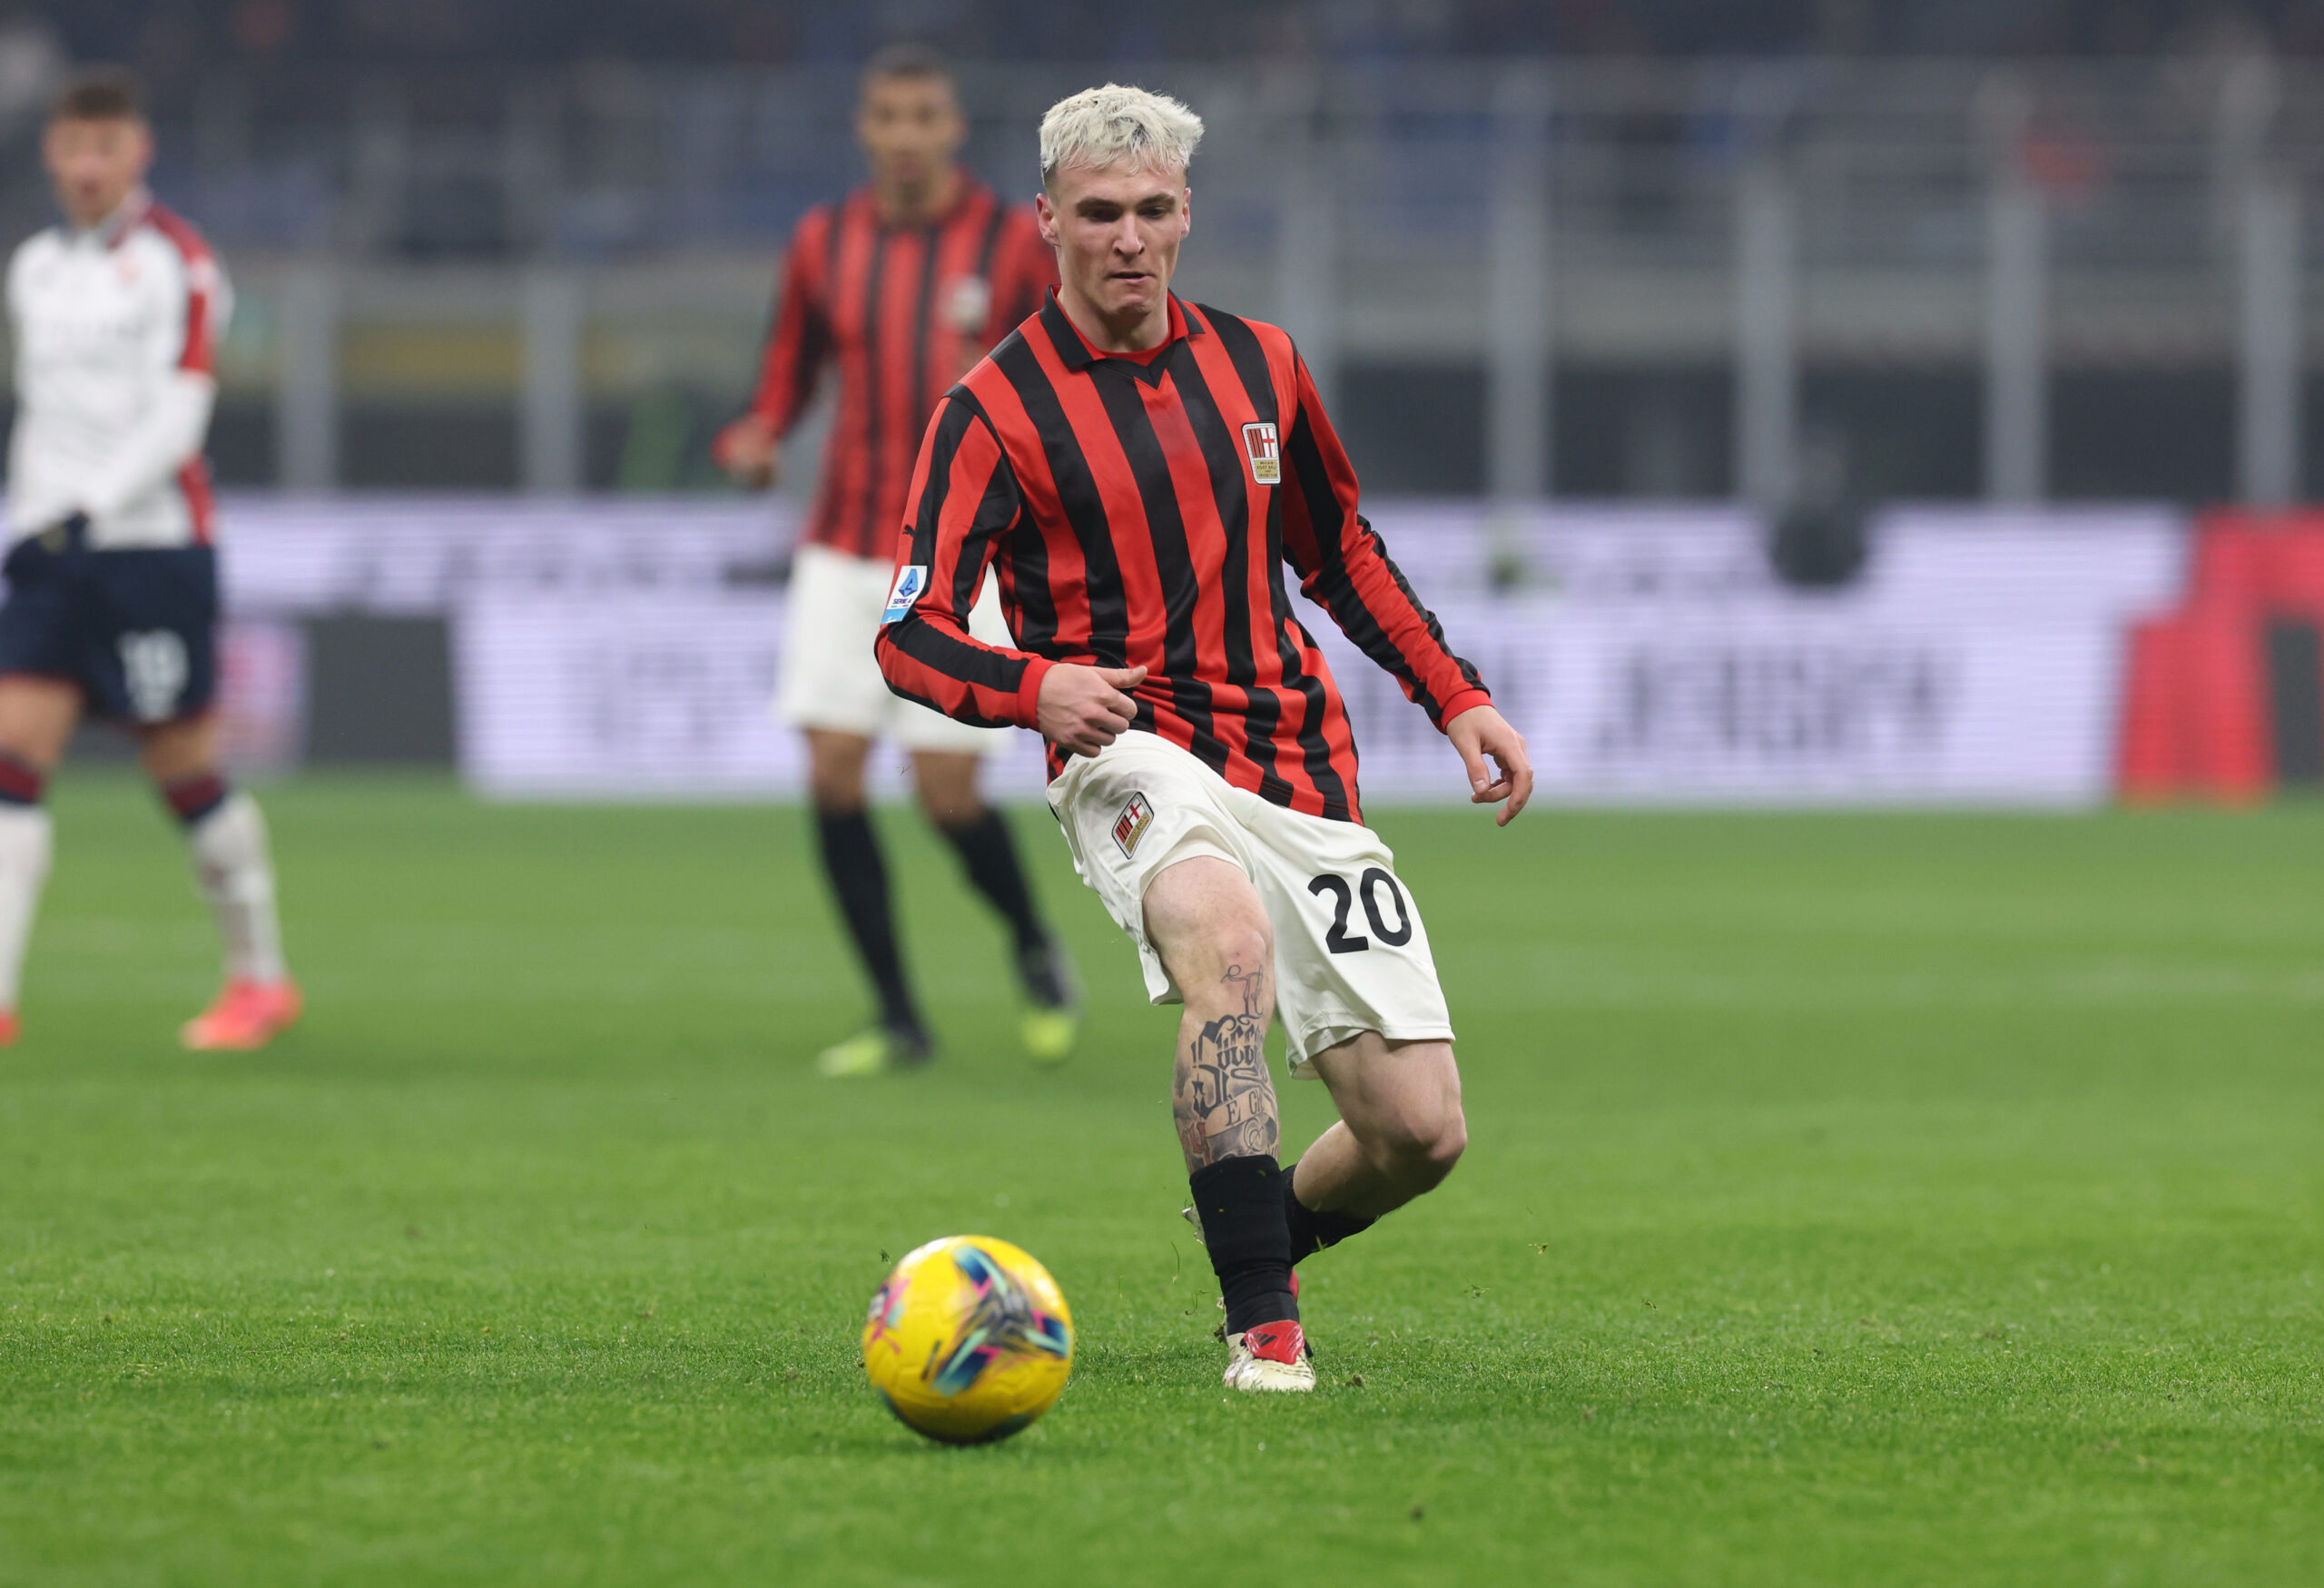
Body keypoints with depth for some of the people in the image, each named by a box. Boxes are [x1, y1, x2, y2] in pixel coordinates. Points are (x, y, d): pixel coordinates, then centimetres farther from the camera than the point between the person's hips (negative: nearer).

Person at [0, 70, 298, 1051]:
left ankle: (261, 978, 18)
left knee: (184, 771, 1)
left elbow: (176, 419, -14)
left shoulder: (175, 264, -7)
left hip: (154, 545, -5)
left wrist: (86, 511, -22)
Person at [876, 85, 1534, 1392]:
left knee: (1421, 1131, -5)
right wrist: (1034, 686, -27)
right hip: (1137, 757, -4)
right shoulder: (997, 409, -3)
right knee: (1227, 932, -39)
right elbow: (912, 633, -8)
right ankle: (1264, 1326, -33)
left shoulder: (1258, 365, 11)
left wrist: (1457, 696, 17)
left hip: (1302, 769, 4)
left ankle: (1270, 1238, 31)